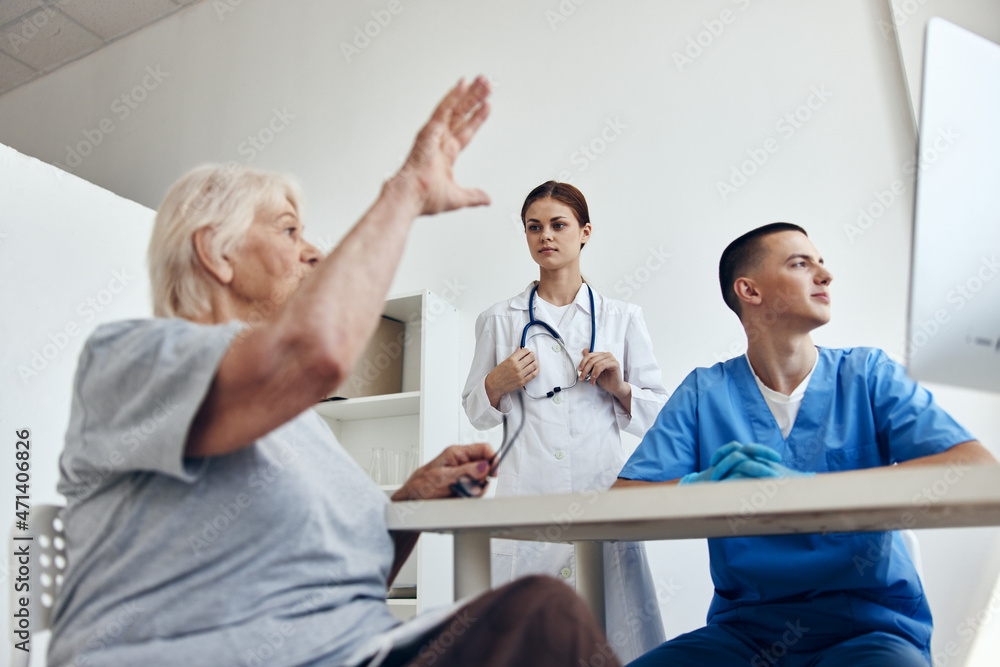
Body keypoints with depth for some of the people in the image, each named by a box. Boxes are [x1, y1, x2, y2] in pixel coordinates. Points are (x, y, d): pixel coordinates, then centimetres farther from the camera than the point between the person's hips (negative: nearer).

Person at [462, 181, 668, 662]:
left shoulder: (622, 317, 12)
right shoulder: (499, 321, 13)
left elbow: (658, 411, 12)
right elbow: (475, 411, 17)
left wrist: (619, 388, -6)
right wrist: (497, 383, -2)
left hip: (603, 488, 0)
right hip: (526, 492, 0)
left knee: (614, 627, -5)